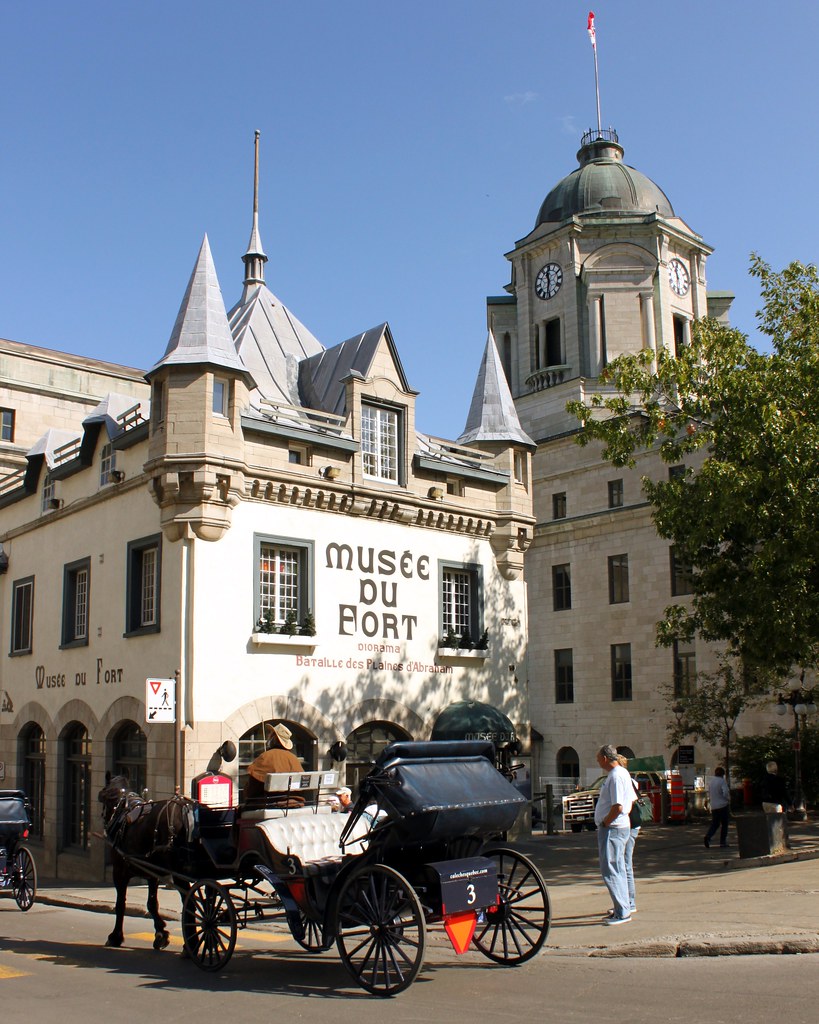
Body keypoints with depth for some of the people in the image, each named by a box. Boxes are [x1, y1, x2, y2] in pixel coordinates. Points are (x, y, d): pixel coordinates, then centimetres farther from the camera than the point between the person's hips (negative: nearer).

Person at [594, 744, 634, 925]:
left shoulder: (615, 776, -20)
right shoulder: (623, 773, 12)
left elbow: (618, 807, -27)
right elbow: (631, 800, 20)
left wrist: (605, 822, -14)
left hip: (612, 828, -11)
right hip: (622, 826, 11)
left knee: (610, 870, -7)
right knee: (618, 869, 17)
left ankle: (622, 912, -5)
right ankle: (623, 906, 25)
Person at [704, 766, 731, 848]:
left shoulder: (710, 781, 7)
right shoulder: (722, 781, -12)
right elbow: (725, 793, -20)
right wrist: (728, 799, -3)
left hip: (713, 806, 5)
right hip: (723, 805, -5)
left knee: (714, 823, 10)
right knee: (724, 824, 7)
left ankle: (708, 837, -12)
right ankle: (723, 841, 9)